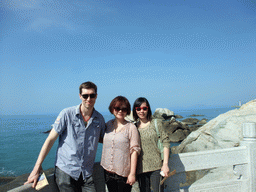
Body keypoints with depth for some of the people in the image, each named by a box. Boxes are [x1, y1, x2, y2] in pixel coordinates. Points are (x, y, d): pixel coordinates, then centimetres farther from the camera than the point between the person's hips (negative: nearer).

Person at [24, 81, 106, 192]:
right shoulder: (67, 114, -6)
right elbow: (50, 140, -5)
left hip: (86, 174, 3)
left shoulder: (100, 119, 3)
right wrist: (37, 168, -7)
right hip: (65, 171, -2)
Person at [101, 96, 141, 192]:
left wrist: (132, 173, -10)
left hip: (124, 173, -4)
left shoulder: (131, 127, -8)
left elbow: (134, 151, -9)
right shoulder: (108, 124, 5)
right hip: (108, 171, 4)